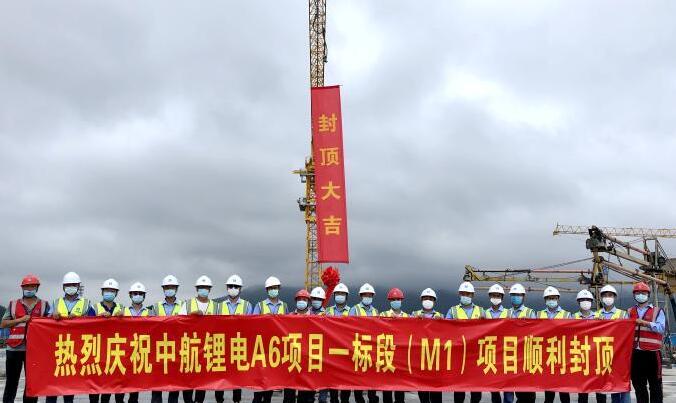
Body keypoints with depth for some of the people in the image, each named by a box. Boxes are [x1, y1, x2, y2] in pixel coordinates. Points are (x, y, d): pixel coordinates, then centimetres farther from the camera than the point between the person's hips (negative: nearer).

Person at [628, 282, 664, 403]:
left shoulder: (657, 311, 4)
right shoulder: (630, 312, 14)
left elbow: (661, 328, -11)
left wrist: (644, 322, -18)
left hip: (651, 352, -3)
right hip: (635, 353, 3)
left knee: (655, 385, 3)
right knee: (638, 385, 11)